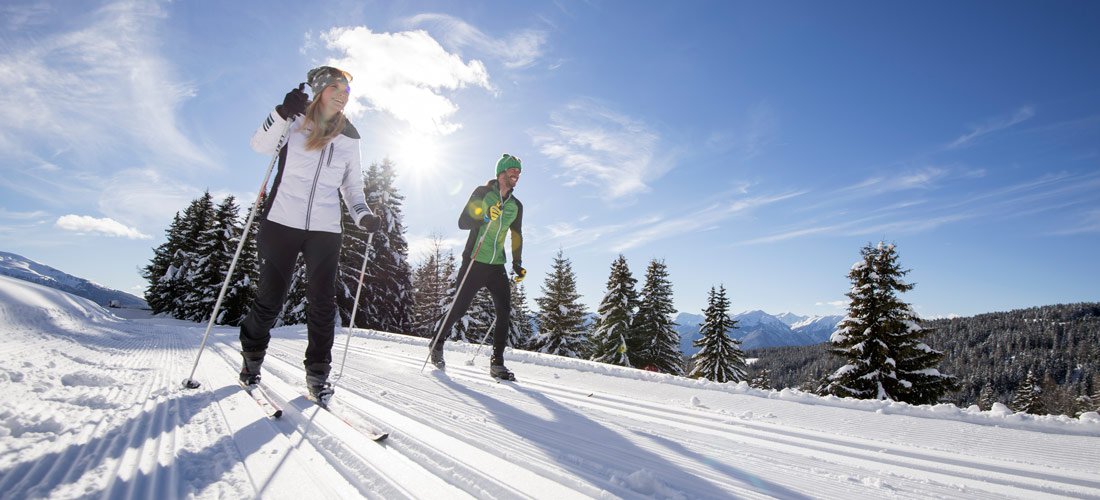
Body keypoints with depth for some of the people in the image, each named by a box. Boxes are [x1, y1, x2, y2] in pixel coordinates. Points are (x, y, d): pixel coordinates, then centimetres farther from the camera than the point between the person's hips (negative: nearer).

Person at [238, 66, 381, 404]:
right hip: (283, 222, -2)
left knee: (323, 302, -2)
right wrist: (283, 113, -23)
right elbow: (260, 145, -9)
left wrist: (363, 216, 0)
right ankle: (251, 360, 27)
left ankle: (317, 374, 8)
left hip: (326, 230, 2)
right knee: (270, 296, 5)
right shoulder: (296, 121, 5)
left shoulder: (349, 136, 13)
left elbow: (352, 185, 17)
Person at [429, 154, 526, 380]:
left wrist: (517, 264, 13)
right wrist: (484, 216, -23)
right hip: (474, 262, -4)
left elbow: (517, 236, 21)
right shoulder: (482, 193, -1)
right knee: (459, 306, -2)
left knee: (505, 310, -5)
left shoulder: (516, 206, 12)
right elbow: (462, 222, -6)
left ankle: (497, 362, 3)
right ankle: (437, 344, 22)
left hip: (497, 266, 5)